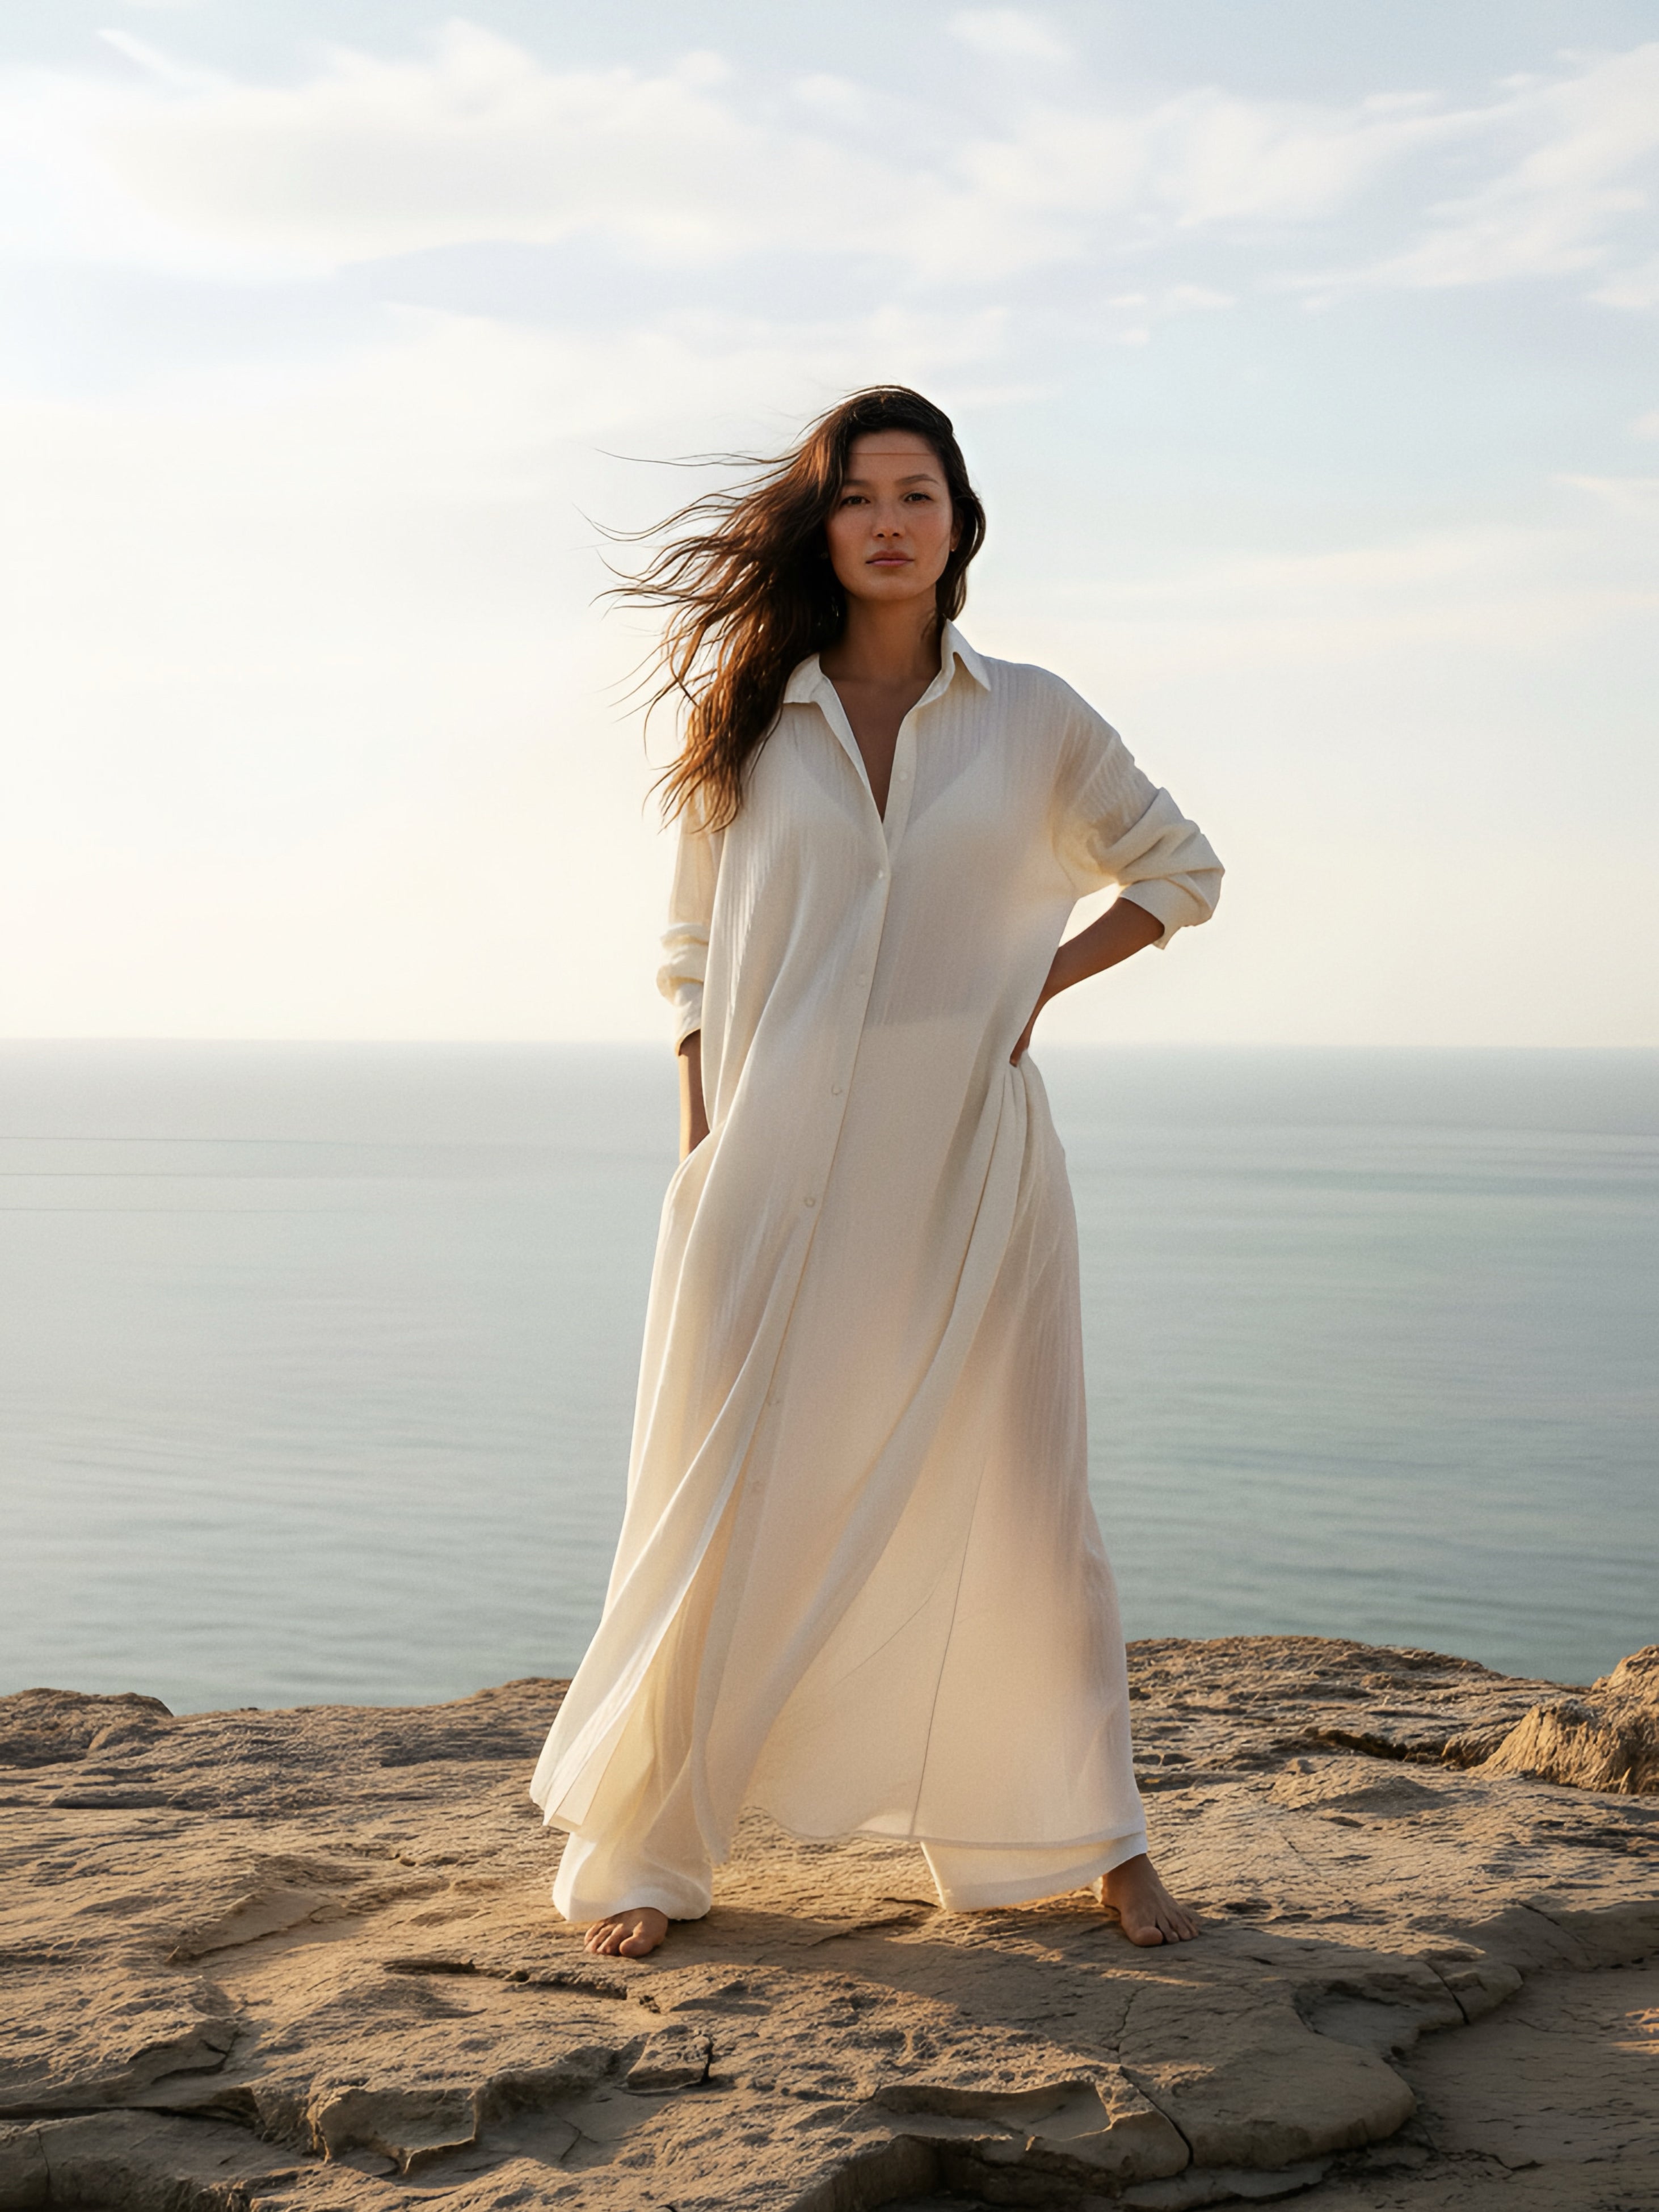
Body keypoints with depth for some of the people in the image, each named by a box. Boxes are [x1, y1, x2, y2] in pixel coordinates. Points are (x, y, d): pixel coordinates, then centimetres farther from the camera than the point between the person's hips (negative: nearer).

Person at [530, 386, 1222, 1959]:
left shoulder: (1031, 720, 7)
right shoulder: (749, 722, 7)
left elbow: (1180, 871, 18)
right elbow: (694, 957, 11)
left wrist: (1044, 978, 3)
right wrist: (698, 1152, 1)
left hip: (967, 1164, 1)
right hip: (778, 1172, 0)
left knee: (1011, 1500, 5)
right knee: (728, 1508, 0)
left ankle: (1091, 1839, 19)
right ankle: (642, 1854, 12)